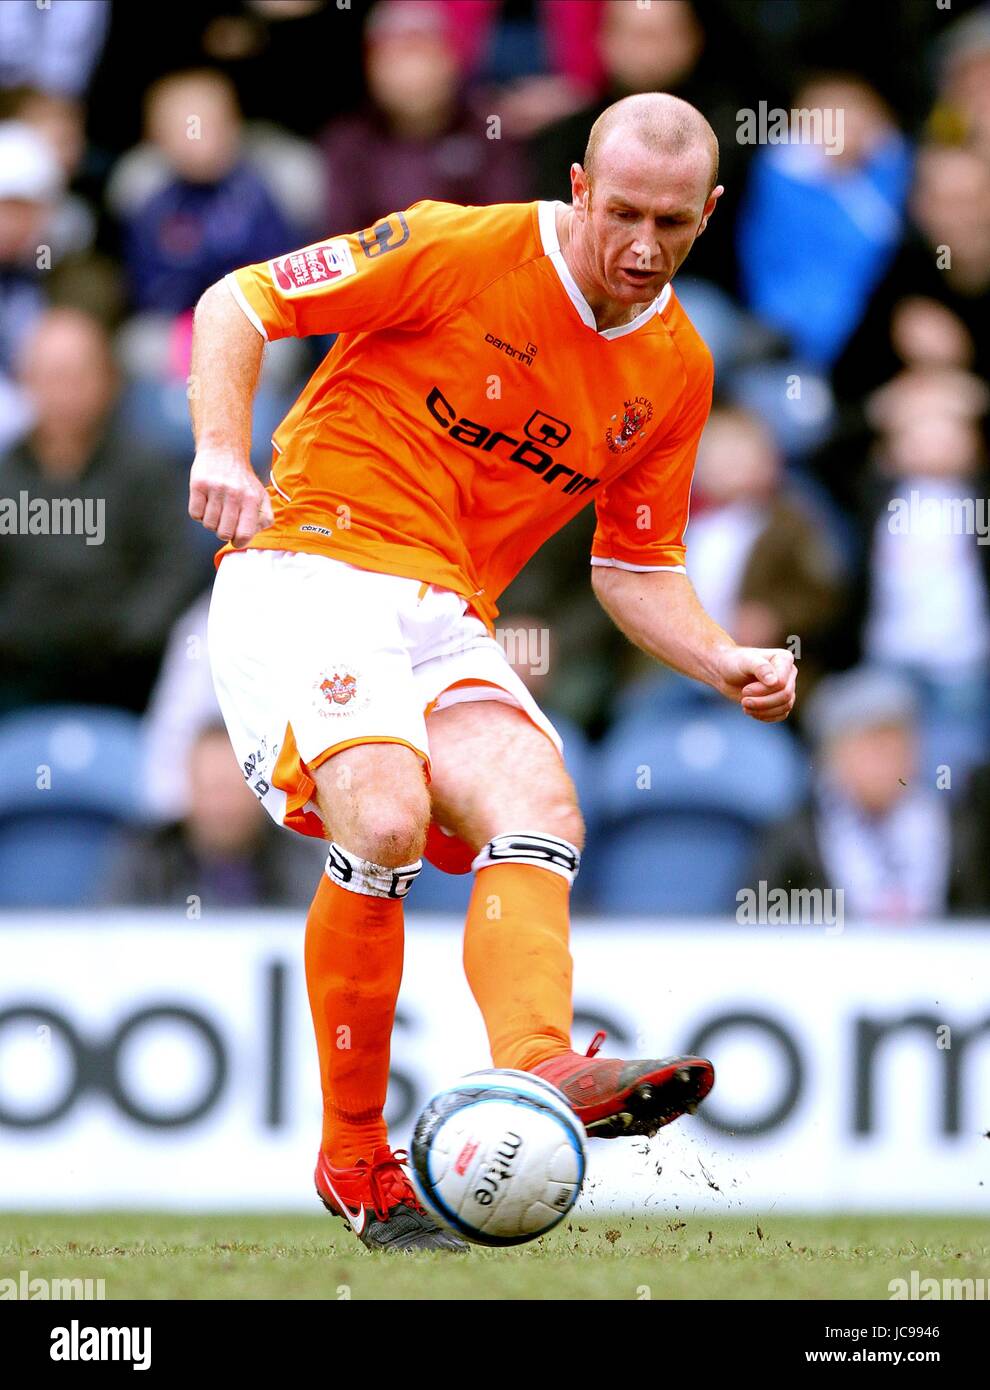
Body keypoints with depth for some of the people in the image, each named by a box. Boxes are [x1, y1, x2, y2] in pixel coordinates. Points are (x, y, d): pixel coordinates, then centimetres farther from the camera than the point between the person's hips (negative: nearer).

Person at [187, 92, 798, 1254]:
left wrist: (723, 664, 2)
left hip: (450, 622, 6)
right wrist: (221, 449, -17)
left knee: (541, 811, -22)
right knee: (383, 819, -28)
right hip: (306, 573, -6)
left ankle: (537, 1072, -46)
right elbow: (237, 302, -1)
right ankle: (353, 1158, -14)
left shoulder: (675, 370, 11)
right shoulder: (461, 252, -7)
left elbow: (636, 567, 21)